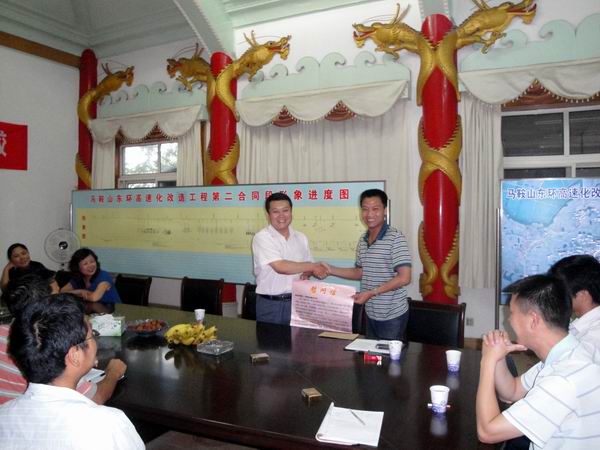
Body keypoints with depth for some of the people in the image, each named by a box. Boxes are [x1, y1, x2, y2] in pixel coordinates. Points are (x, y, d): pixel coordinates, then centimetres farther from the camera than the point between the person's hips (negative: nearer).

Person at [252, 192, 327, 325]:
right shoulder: (262, 238, -10)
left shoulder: (301, 238, 7)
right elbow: (280, 267, -21)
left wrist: (306, 274, -7)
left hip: (296, 301, 4)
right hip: (270, 304, -4)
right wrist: (313, 266, -13)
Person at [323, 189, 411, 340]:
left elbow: (404, 278, -21)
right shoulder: (363, 240, 5)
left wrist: (371, 293, -22)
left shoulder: (395, 238, -16)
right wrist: (331, 270, 5)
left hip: (392, 315, -6)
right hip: (371, 313, 6)